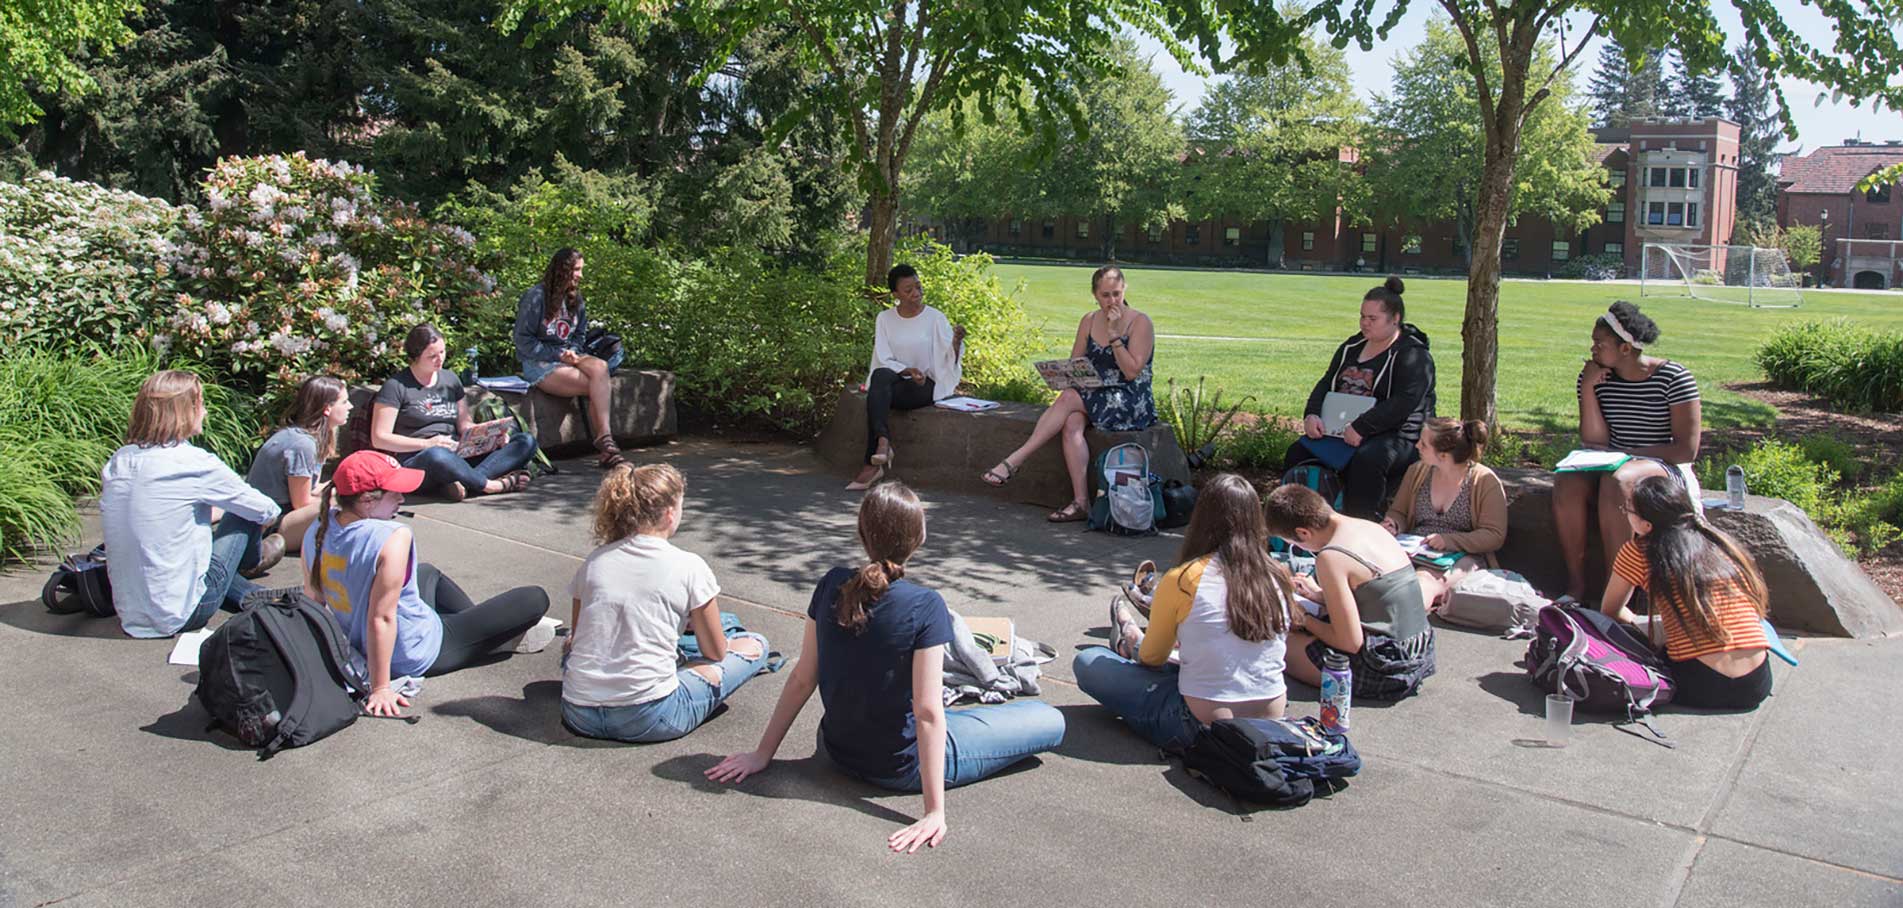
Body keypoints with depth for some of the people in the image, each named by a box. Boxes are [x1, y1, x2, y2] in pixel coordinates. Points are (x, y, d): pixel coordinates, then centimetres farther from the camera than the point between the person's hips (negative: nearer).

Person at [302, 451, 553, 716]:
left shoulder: (317, 530, -10)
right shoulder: (392, 537, -32)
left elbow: (313, 597, 2)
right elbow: (381, 619, -32)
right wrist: (380, 688, -26)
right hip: (416, 657, -8)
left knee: (429, 573, 36)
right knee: (535, 599, -1)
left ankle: (484, 625, 44)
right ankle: (508, 639, 30)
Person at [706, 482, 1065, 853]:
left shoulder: (832, 586, -10)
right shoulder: (925, 607, -25)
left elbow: (801, 680, -5)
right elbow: (927, 712, -26)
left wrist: (763, 754, 6)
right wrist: (935, 812, -23)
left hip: (839, 750, 6)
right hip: (901, 766, -6)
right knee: (1051, 720, 2)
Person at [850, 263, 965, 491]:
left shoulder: (935, 318, 0)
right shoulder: (885, 319, 7)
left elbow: (949, 359, -6)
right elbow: (883, 360, 0)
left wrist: (956, 342, -29)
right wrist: (908, 371, -19)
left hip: (925, 386, -2)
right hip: (894, 381, 3)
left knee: (877, 394, -32)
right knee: (880, 375, -35)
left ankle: (872, 465, -33)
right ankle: (883, 442, -45)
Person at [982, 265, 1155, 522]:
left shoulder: (1140, 323, -5)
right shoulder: (1089, 321, 12)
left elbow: (1132, 371, -13)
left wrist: (1114, 335, -17)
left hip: (1131, 403, -5)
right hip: (1094, 397, 5)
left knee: (1069, 398, -28)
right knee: (1072, 423, -30)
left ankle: (1015, 460, -27)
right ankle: (1080, 501, -34)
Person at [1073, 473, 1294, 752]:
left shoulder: (1182, 580, -14)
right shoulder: (1279, 577, -2)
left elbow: (1153, 658, 3)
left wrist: (1139, 647, 26)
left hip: (1200, 728, -5)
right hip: (1271, 723, 5)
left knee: (1088, 661, 12)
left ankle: (1130, 644, 40)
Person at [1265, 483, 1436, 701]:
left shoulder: (1331, 558, -19)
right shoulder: (1373, 528, 7)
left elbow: (1350, 642, -17)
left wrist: (1305, 620, 0)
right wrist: (1320, 595, 23)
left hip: (1387, 674, -8)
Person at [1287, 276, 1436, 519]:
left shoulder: (1414, 356, -7)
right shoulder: (1352, 347, 17)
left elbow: (1404, 402, -20)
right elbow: (1326, 384, 15)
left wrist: (1361, 427, -28)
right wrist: (1312, 414, -6)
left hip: (1397, 435, -7)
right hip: (1341, 430, 7)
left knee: (1366, 461, -38)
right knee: (1298, 452, -13)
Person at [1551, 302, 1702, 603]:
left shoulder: (1673, 378, -9)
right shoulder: (1594, 377, 2)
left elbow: (1687, 450, -10)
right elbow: (1594, 442, -5)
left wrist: (1628, 454, -13)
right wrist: (1588, 389, -13)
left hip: (1663, 467, -4)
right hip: (1615, 465, 4)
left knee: (1615, 481, -37)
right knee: (1567, 482, -29)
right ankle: (1575, 585, -21)